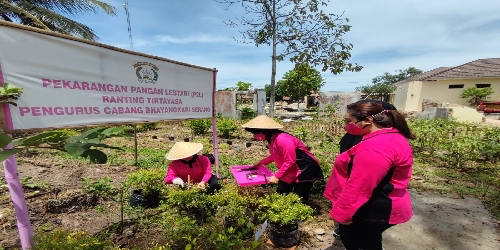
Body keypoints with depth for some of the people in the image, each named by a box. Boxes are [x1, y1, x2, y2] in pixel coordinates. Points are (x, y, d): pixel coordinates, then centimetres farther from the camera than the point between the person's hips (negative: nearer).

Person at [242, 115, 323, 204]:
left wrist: (277, 176, -23)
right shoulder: (271, 139, -2)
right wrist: (261, 162, 10)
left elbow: (290, 161, -27)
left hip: (305, 170, -9)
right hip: (290, 171, 9)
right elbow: (276, 156, 13)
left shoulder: (283, 140, -32)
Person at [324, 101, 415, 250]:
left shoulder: (376, 148, -31)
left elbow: (359, 186, -31)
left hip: (372, 210, -9)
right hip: (379, 206, 9)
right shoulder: (393, 137, 5)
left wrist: (342, 212, -21)